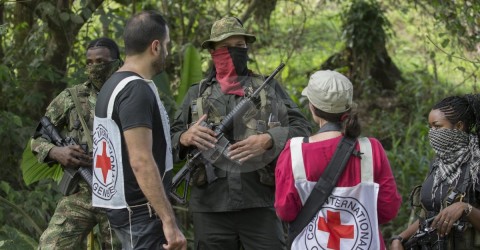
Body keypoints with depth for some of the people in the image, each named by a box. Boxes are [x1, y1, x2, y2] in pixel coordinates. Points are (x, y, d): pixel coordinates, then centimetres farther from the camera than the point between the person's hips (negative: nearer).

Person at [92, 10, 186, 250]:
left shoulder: (114, 84, 13)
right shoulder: (136, 90, -17)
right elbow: (141, 161, -24)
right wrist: (169, 221, -26)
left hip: (122, 205, 10)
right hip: (140, 211, -10)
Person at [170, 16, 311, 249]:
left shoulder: (269, 88, 10)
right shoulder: (196, 94, 14)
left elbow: (302, 129, 2)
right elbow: (169, 140, 13)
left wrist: (268, 141, -17)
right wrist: (186, 138, -11)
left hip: (259, 203, -1)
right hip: (210, 207, 2)